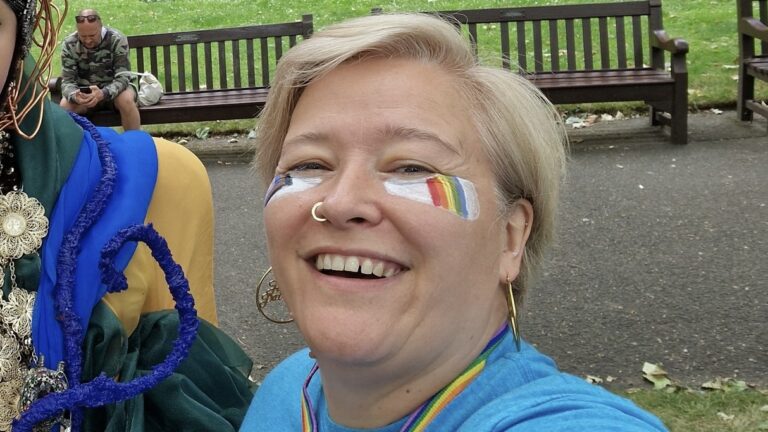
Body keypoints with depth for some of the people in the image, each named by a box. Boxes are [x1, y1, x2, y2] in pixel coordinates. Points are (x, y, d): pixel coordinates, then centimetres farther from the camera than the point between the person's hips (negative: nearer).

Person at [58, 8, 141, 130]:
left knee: (126, 100, -33)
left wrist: (103, 94, -45)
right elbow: (67, 81, -15)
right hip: (84, 92, 2)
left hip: (113, 88, -1)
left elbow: (122, 77, -24)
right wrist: (74, 96, -40)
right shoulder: (69, 44, -14)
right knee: (65, 106, -27)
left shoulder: (117, 40, -19)